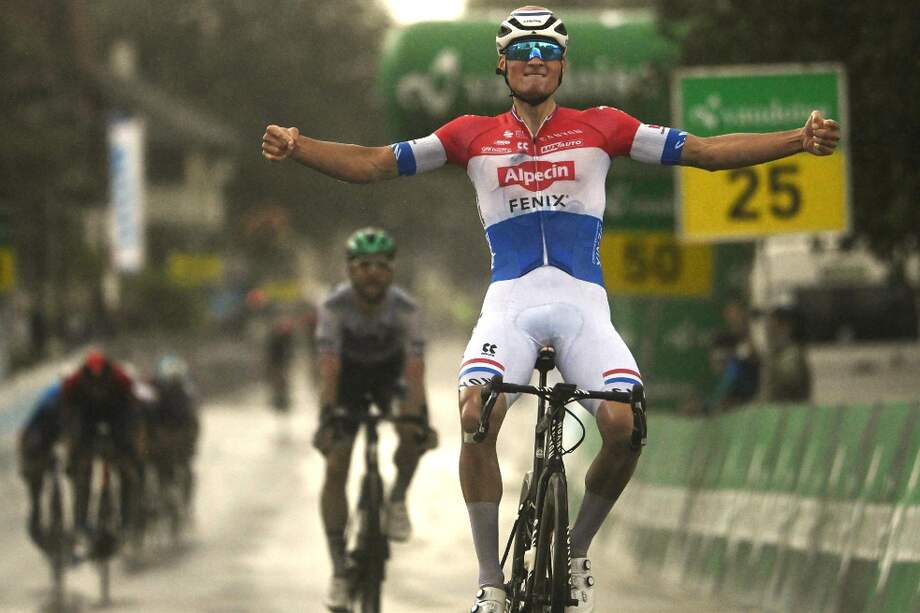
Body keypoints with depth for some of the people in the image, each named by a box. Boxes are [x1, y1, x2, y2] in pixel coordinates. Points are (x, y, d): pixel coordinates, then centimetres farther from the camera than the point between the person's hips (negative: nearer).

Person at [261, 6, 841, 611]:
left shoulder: (600, 127, 10)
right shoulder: (474, 136, 11)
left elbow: (705, 151, 7)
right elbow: (374, 164, 8)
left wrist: (800, 140, -3)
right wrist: (296, 148, -8)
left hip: (582, 303, 0)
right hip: (510, 304, 0)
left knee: (624, 426, -23)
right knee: (476, 418, -27)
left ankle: (577, 553, 6)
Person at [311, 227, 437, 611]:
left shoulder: (404, 307, -28)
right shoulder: (335, 306, -29)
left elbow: (415, 366, -36)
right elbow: (328, 366, -37)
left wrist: (415, 415, -51)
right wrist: (326, 416, -51)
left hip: (389, 374, 0)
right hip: (348, 377, 0)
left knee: (414, 435, -31)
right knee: (335, 467, -12)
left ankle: (398, 497, 0)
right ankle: (339, 569, -5)